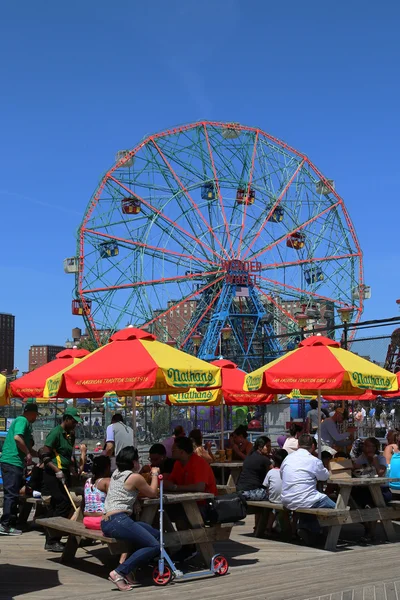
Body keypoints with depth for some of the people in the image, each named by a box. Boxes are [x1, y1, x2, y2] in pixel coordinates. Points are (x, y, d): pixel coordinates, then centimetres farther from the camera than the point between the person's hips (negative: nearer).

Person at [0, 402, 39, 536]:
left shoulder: (24, 422, 23)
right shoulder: (22, 420, -7)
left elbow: (27, 446, 32)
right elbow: (17, 437, -24)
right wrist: (28, 453, -15)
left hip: (13, 462, 10)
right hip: (12, 461, -10)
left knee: (13, 494, 13)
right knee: (11, 494, -9)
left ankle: (11, 523, 19)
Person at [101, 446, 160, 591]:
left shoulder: (116, 473, 19)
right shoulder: (135, 477, -6)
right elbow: (152, 494, 10)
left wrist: (150, 475, 28)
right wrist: (155, 474, 22)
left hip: (106, 522, 9)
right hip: (118, 521, -9)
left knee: (156, 534, 10)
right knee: (154, 546, -13)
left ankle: (127, 569, 4)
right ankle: (119, 572, -17)